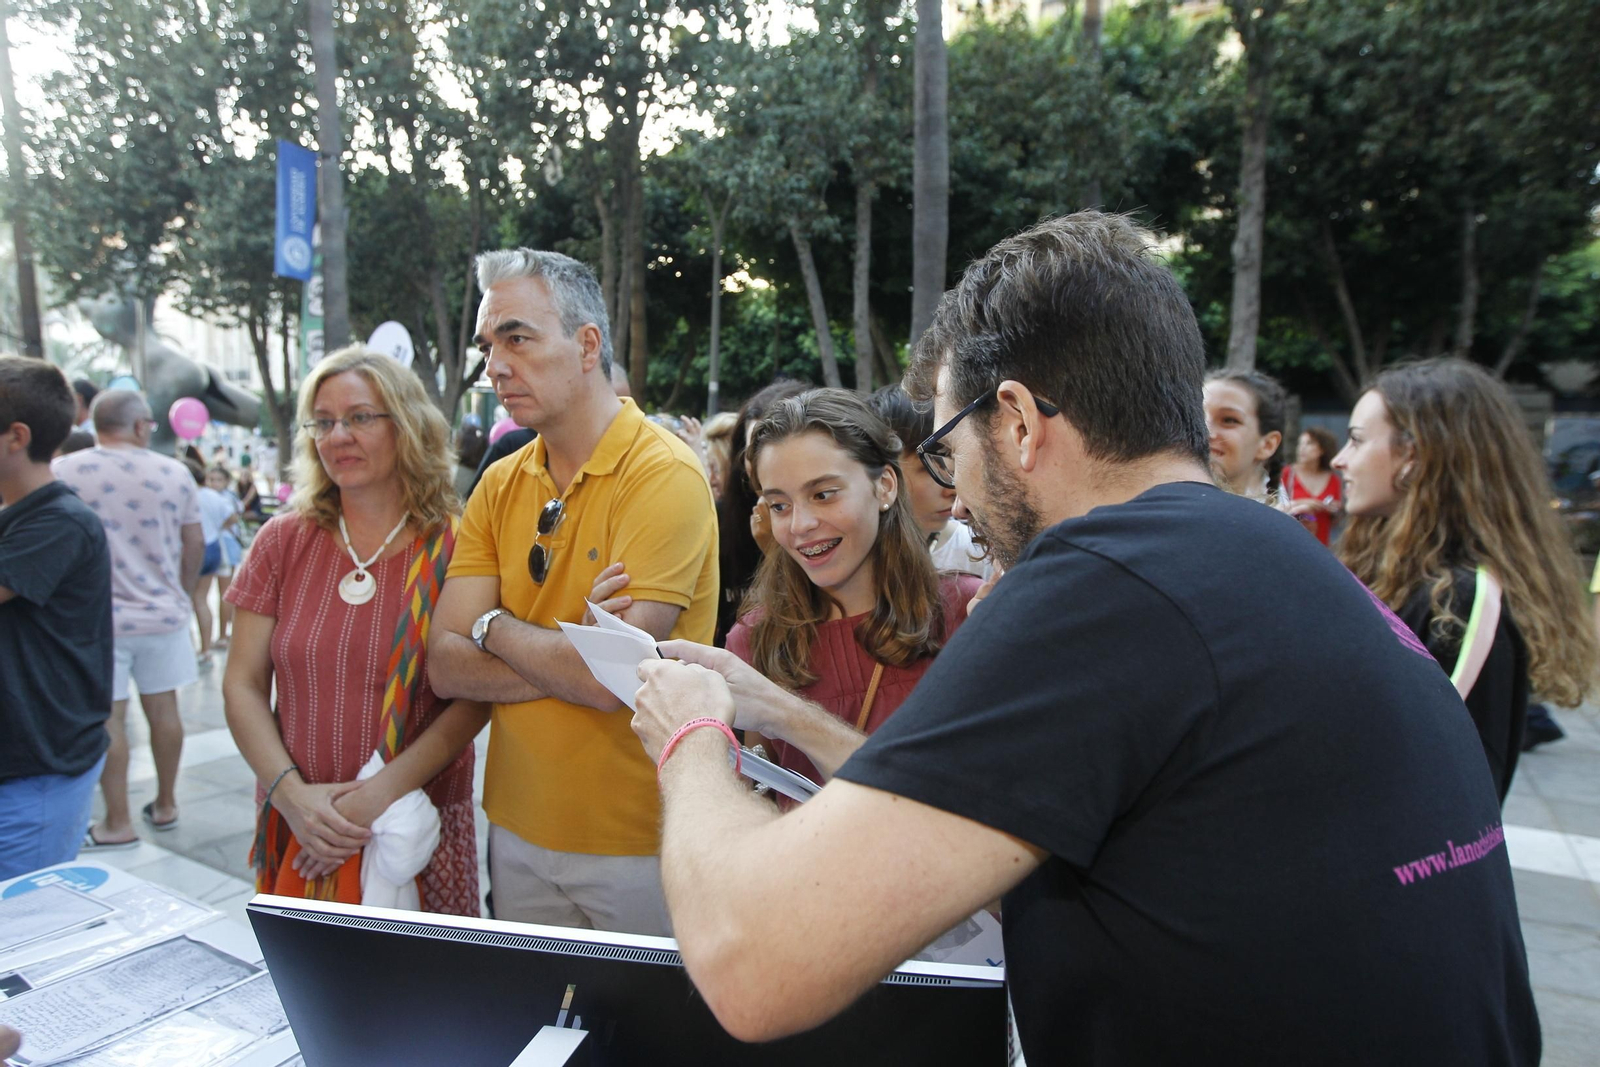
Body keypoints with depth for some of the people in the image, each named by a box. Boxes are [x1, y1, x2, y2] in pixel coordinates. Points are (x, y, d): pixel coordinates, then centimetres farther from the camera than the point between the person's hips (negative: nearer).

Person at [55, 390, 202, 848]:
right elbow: (195, 544, 3)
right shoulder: (175, 473, -3)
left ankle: (118, 823, 13)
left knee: (108, 717, 5)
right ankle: (166, 804, 26)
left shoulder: (63, 472, -7)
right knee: (163, 708, 13)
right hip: (164, 612, 2)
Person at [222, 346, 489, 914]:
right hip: (298, 829, 3)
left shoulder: (454, 548, -7)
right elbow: (242, 685, 3)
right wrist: (291, 792, -10)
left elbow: (475, 697, -10)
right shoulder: (284, 541, 2)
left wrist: (382, 792, -17)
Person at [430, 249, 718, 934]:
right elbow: (448, 667, -4)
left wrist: (495, 627, -9)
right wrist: (573, 659, -20)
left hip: (640, 838, -6)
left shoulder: (666, 475, -18)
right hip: (517, 828, 6)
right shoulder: (500, 485, 2)